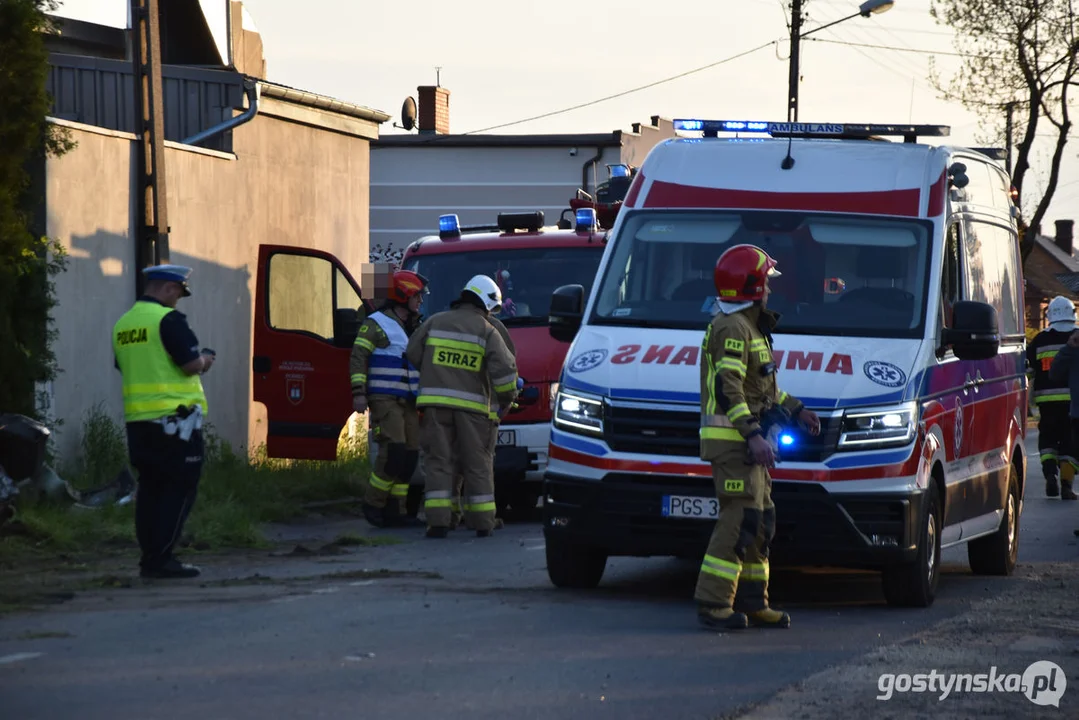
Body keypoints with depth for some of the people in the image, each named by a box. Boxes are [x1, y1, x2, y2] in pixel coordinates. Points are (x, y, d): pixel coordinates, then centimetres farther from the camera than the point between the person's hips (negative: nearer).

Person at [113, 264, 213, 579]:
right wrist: (204, 360, 5)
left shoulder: (123, 324, 12)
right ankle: (160, 559, -7)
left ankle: (150, 558, 12)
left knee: (150, 488, 12)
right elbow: (191, 364, -18)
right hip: (174, 417, -8)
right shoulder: (168, 319, -13)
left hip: (138, 419, 8)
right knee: (179, 489, -3)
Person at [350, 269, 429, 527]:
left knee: (410, 455, 2)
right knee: (394, 451, -19)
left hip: (408, 402, 8)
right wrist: (358, 393, -20)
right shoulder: (376, 324, -5)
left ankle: (395, 510, 6)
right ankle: (372, 504, -9)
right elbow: (358, 358, -11)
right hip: (384, 399, -8)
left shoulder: (413, 328, 20)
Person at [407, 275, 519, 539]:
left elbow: (413, 353, 15)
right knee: (477, 464, 8)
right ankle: (482, 522, 10)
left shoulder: (435, 322, 9)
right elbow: (504, 368, -8)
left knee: (439, 461, 2)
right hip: (471, 405, -1)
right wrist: (507, 398, 8)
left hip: (435, 402, 2)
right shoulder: (487, 331, 0)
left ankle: (438, 521, -6)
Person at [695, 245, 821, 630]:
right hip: (730, 439, -11)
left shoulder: (750, 327, 20)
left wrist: (796, 409, 29)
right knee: (739, 521, -14)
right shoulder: (733, 328, -14)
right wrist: (752, 434, -29)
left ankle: (754, 602, 18)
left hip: (746, 443, 11)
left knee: (760, 522, 13)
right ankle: (712, 603, -16)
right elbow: (727, 388, -23)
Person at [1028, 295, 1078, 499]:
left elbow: (1029, 369, 9)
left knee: (1047, 438, 14)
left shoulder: (1039, 340, 6)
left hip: (1047, 399, 1)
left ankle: (1050, 472, -8)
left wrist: (1031, 398, 17)